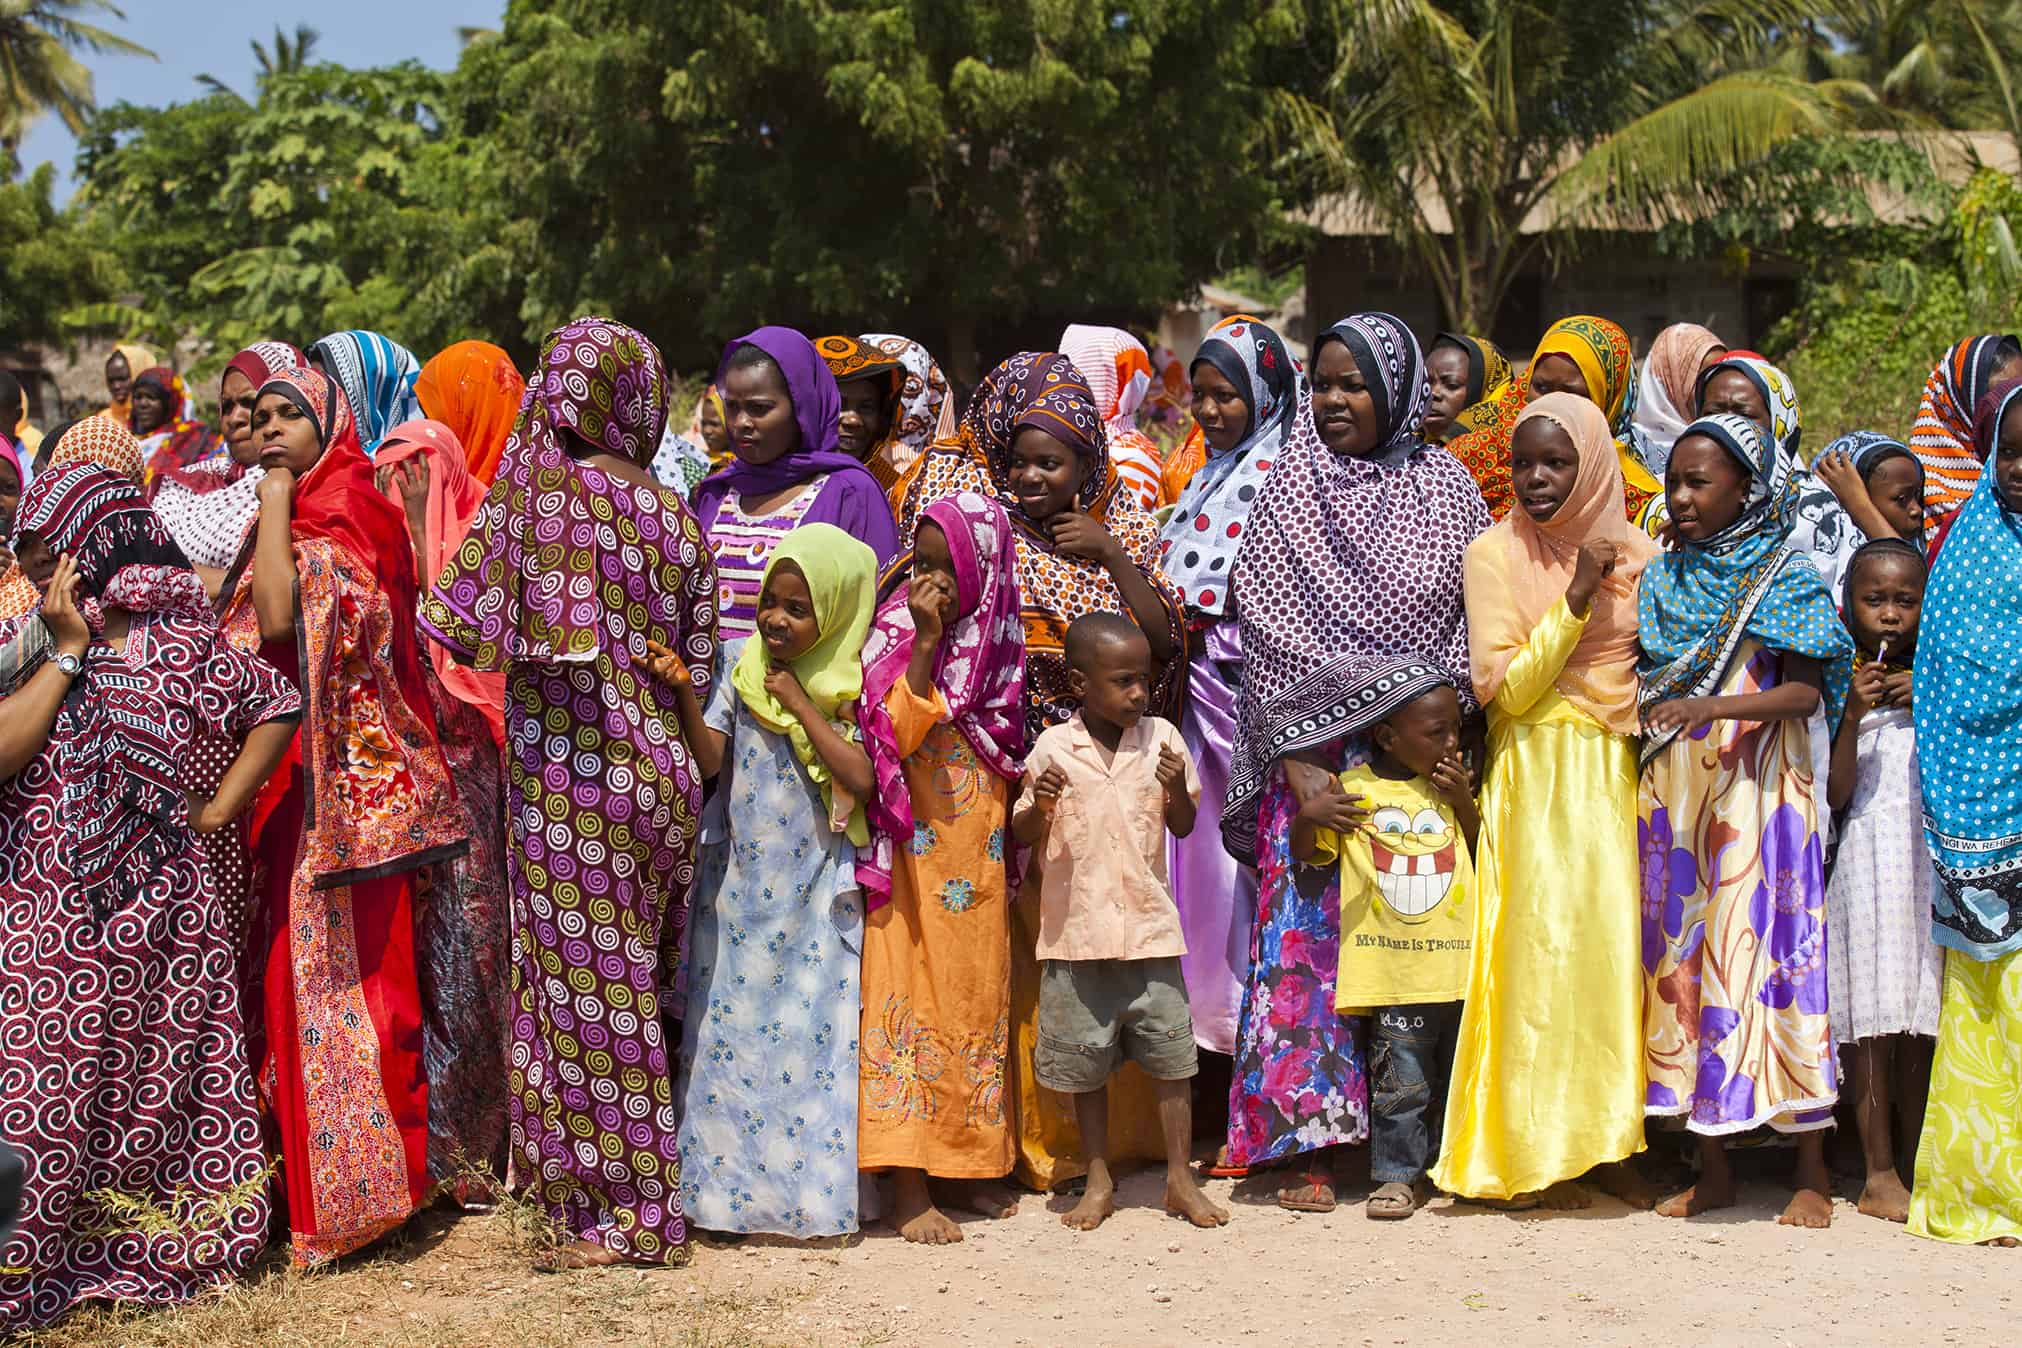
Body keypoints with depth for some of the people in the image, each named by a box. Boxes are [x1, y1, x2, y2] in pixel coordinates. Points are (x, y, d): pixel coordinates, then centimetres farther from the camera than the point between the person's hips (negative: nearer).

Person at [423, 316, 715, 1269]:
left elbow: (468, 631, -14)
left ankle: (619, 1209, 7)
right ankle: (649, 1191, 24)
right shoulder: (671, 511, 9)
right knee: (638, 978, 15)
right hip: (659, 767, 7)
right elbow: (697, 668, 10)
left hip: (569, 770, -7)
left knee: (587, 982, 0)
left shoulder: (546, 488, -11)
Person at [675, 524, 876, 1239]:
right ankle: (727, 1181, 15)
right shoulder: (744, 670, 2)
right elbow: (711, 757, -5)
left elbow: (862, 778, -18)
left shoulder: (847, 688, -6)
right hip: (739, 879, 3)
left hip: (816, 890, -3)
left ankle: (811, 1187, 10)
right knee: (728, 1027, 6)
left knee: (812, 1029, 1)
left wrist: (801, 705, -16)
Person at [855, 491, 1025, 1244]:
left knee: (977, 1004, 10)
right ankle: (908, 1188, -6)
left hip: (979, 856, 5)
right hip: (914, 854, -5)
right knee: (908, 1000, -6)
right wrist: (924, 643, -20)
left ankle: (970, 1163, 21)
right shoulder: (896, 635, -4)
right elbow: (893, 734, -17)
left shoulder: (1000, 643, 8)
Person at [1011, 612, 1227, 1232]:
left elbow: (1184, 827, 9)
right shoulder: (1053, 749, -4)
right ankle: (1099, 1181, 23)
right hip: (1077, 930, -1)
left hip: (1150, 926, 1)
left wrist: (1177, 789, -11)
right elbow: (1023, 836, 4)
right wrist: (1040, 807, -18)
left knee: (1171, 1053, 4)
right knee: (1084, 1061, 9)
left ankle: (1180, 1179, 16)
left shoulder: (1161, 738, 0)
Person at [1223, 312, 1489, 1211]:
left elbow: (1478, 621, 7)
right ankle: (1311, 1143, 0)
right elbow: (1268, 630, -1)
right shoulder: (1289, 491, 4)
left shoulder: (1445, 488, 7)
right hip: (1313, 754, -1)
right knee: (1305, 928, -5)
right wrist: (1295, 757, -10)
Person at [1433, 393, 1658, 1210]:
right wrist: (1577, 599, -15)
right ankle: (1539, 1154, -2)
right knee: (1541, 951, -9)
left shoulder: (1636, 553, 9)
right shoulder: (1495, 555, 0)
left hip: (1619, 775, 3)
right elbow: (1503, 687, -9)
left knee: (1617, 945, 1)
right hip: (1535, 776, -3)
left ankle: (1605, 1142, 10)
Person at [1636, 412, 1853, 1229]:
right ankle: (1712, 1168, 12)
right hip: (1672, 793, 5)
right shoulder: (1661, 580, 13)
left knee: (1771, 954, -7)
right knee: (1685, 960, 4)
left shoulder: (1786, 579, -1)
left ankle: (1812, 1170, 2)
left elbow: (1805, 691, -11)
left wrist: (1713, 707, -23)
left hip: (1756, 793, -5)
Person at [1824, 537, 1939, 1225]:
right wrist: (1853, 717, -16)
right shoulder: (1841, 687, 1)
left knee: (1921, 1021, 4)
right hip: (1867, 858, -2)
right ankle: (1879, 1173, 1)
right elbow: (1836, 796, -4)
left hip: (1932, 857, 2)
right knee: (1873, 1023, -3)